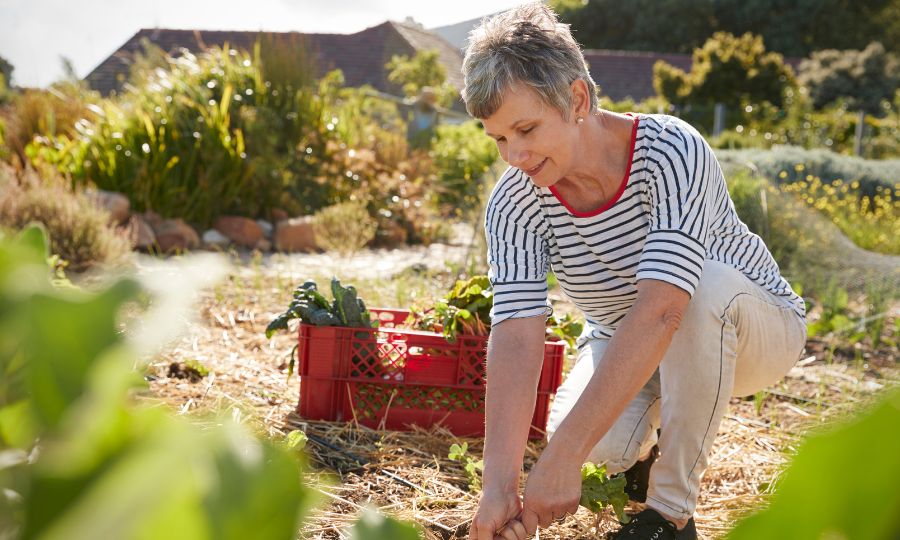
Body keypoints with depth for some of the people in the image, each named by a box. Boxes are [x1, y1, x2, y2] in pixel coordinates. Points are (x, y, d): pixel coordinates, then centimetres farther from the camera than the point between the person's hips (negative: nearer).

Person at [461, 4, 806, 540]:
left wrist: (564, 456, -51)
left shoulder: (673, 152, -33)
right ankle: (647, 442, 11)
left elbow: (659, 311, -44)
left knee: (708, 285, -38)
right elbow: (516, 338, -30)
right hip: (622, 343, 3)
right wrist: (499, 487, -44)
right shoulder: (515, 204, -19)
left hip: (754, 324, -3)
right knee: (599, 440, -29)